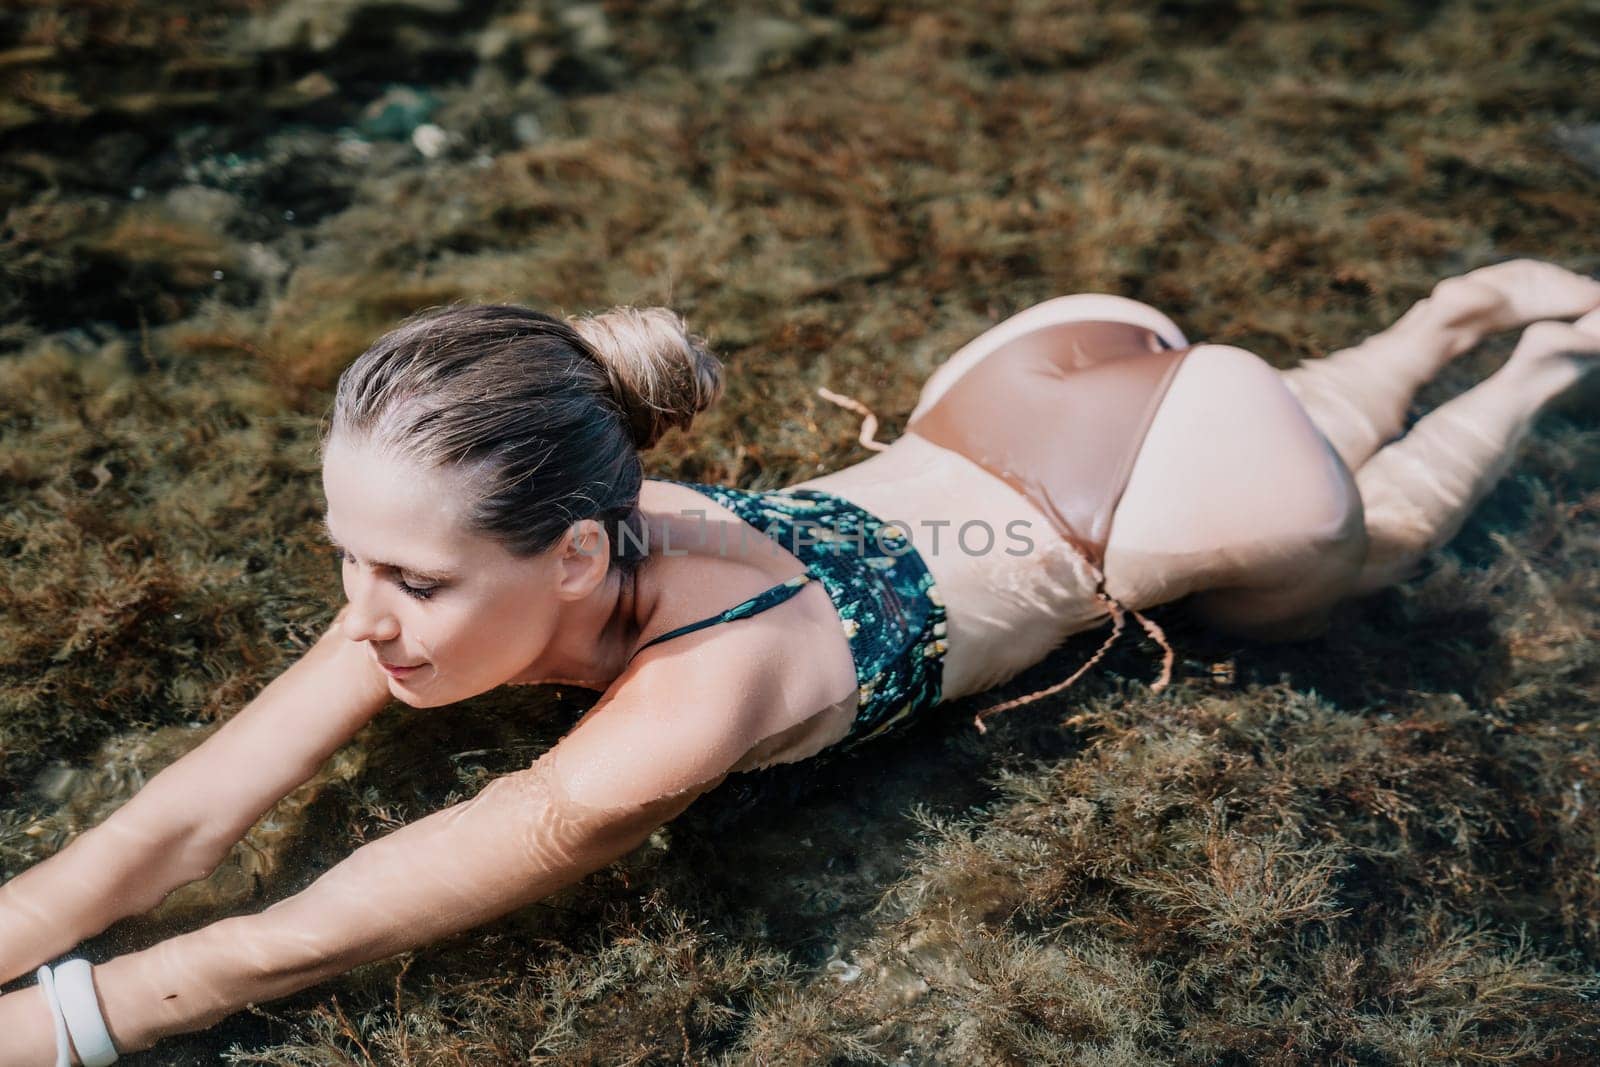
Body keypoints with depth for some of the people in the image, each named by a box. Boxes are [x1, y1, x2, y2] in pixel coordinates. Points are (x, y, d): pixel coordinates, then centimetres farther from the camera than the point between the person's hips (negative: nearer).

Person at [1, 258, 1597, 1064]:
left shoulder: (688, 706, -43)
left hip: (1200, 484, -4)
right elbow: (177, 824, -24)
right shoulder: (488, 553, -25)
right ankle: (1468, 301, 54)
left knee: (1366, 532, 32)